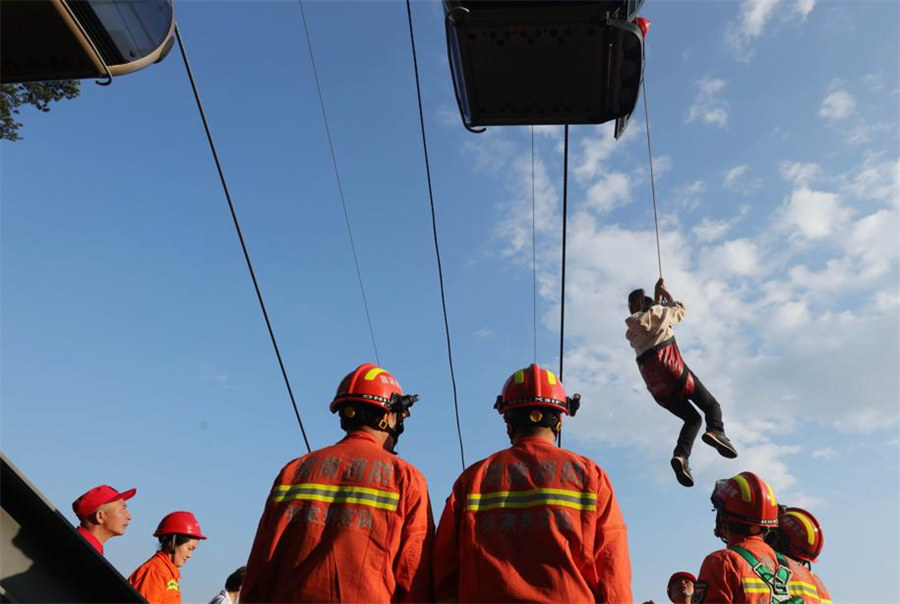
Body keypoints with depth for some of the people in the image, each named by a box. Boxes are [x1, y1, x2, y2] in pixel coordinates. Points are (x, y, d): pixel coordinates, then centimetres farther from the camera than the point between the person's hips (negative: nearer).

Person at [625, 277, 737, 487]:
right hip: (673, 371, -5)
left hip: (655, 386, 5)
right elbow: (680, 310, 25)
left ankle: (681, 454, -10)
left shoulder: (632, 330, 22)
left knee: (692, 418, 15)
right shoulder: (656, 312, 8)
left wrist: (658, 298, 42)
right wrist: (665, 292, 35)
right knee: (711, 404, 4)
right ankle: (715, 430, -30)